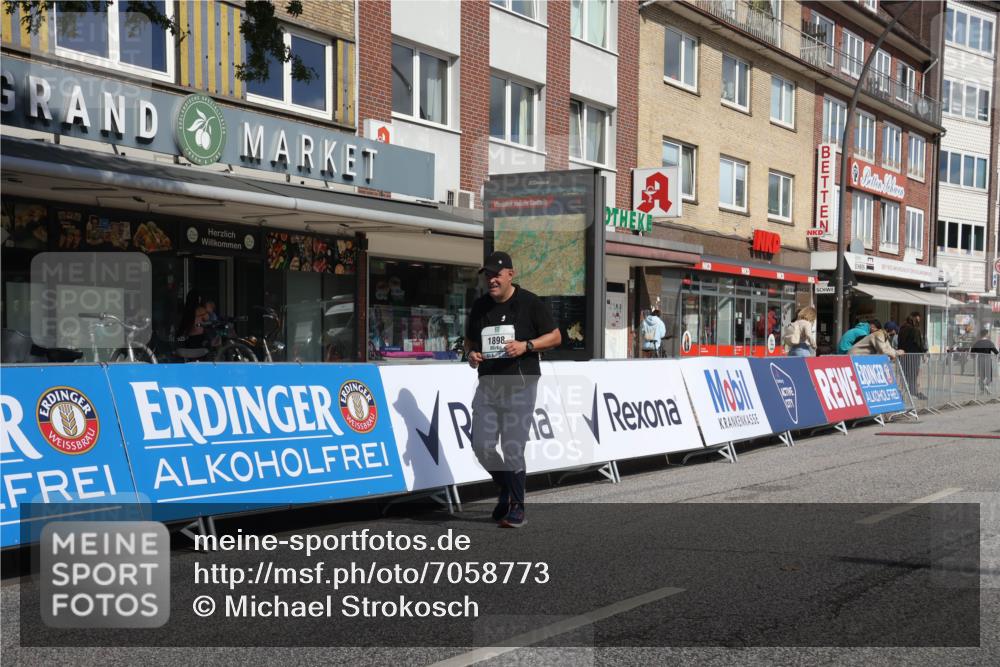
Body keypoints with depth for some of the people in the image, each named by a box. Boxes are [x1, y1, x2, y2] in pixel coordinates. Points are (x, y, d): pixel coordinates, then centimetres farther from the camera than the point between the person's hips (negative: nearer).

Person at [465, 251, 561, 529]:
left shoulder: (529, 303, -3)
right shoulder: (480, 306, 10)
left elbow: (555, 337, 0)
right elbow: (470, 340, 22)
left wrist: (526, 345, -16)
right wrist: (471, 353, -1)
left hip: (520, 385, -4)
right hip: (488, 384, 5)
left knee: (513, 448, -7)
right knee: (481, 446, -2)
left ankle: (516, 507, 9)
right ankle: (506, 488, 25)